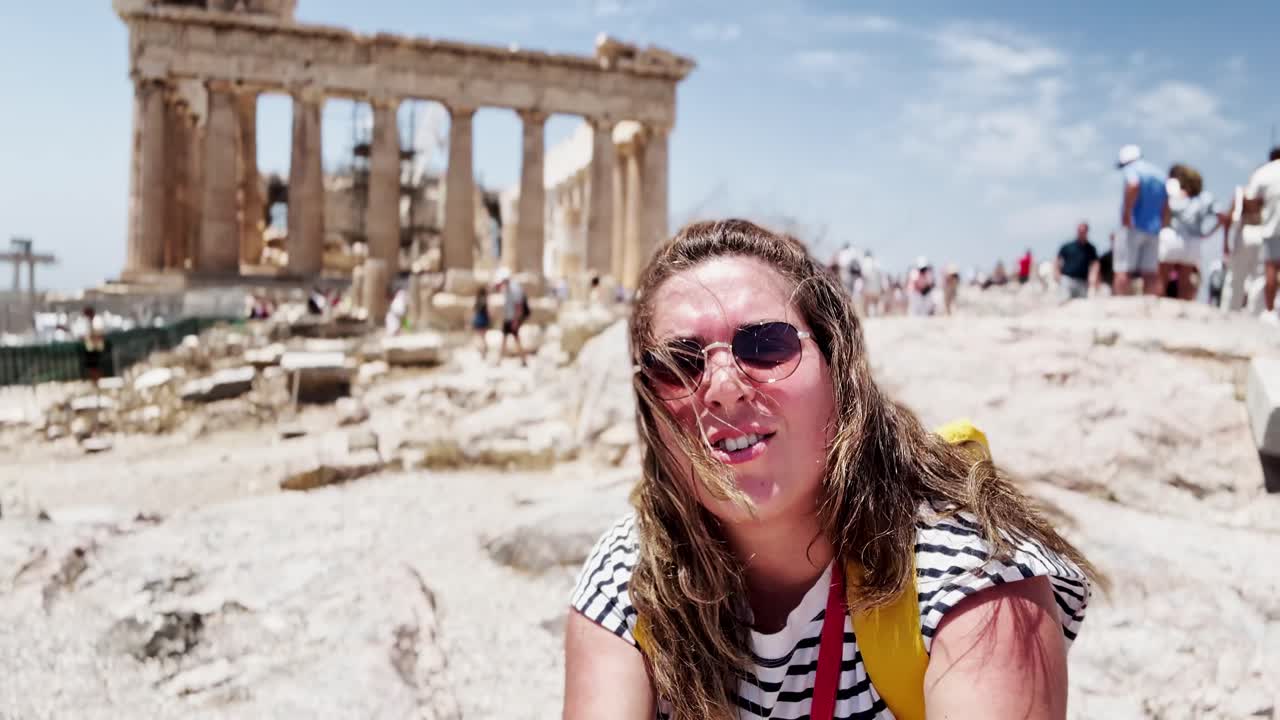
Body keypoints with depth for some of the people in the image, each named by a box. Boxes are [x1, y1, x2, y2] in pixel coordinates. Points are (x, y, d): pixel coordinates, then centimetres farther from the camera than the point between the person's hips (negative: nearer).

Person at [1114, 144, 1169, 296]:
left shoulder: (1132, 169, -3)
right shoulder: (1159, 174, 22)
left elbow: (1133, 186, -26)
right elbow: (1166, 207, 22)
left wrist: (1126, 213, -21)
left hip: (1134, 227, -7)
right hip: (1154, 230, 7)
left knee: (1123, 271, -9)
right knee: (1150, 274, 4)